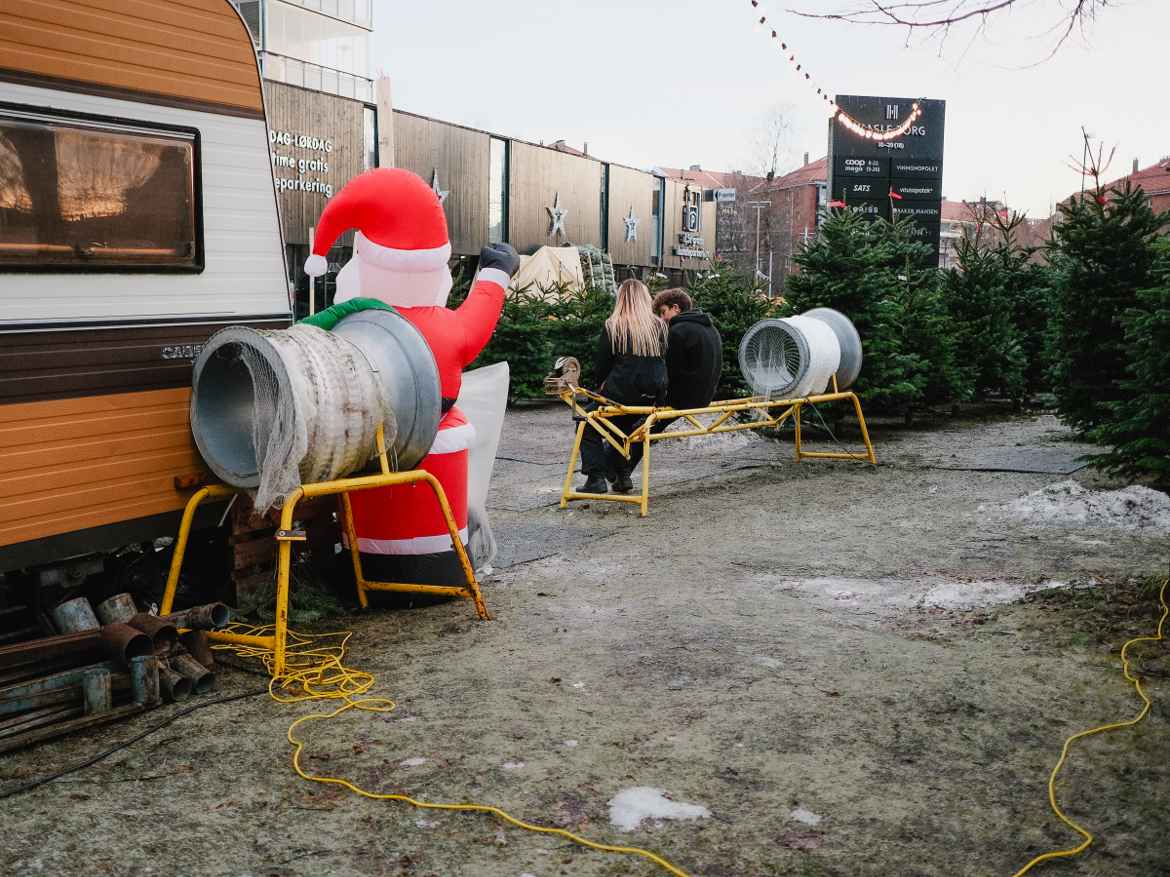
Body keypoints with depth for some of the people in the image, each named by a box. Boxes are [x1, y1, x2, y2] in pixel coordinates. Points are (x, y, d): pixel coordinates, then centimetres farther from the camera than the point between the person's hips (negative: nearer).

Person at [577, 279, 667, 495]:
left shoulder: (613, 326, -4)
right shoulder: (660, 326, 4)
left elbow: (601, 365, 0)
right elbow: (664, 362, 9)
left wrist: (600, 385, 17)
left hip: (621, 394, -5)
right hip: (652, 397, 5)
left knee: (588, 427, 13)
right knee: (622, 426, 30)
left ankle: (596, 478, 2)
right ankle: (621, 476, 26)